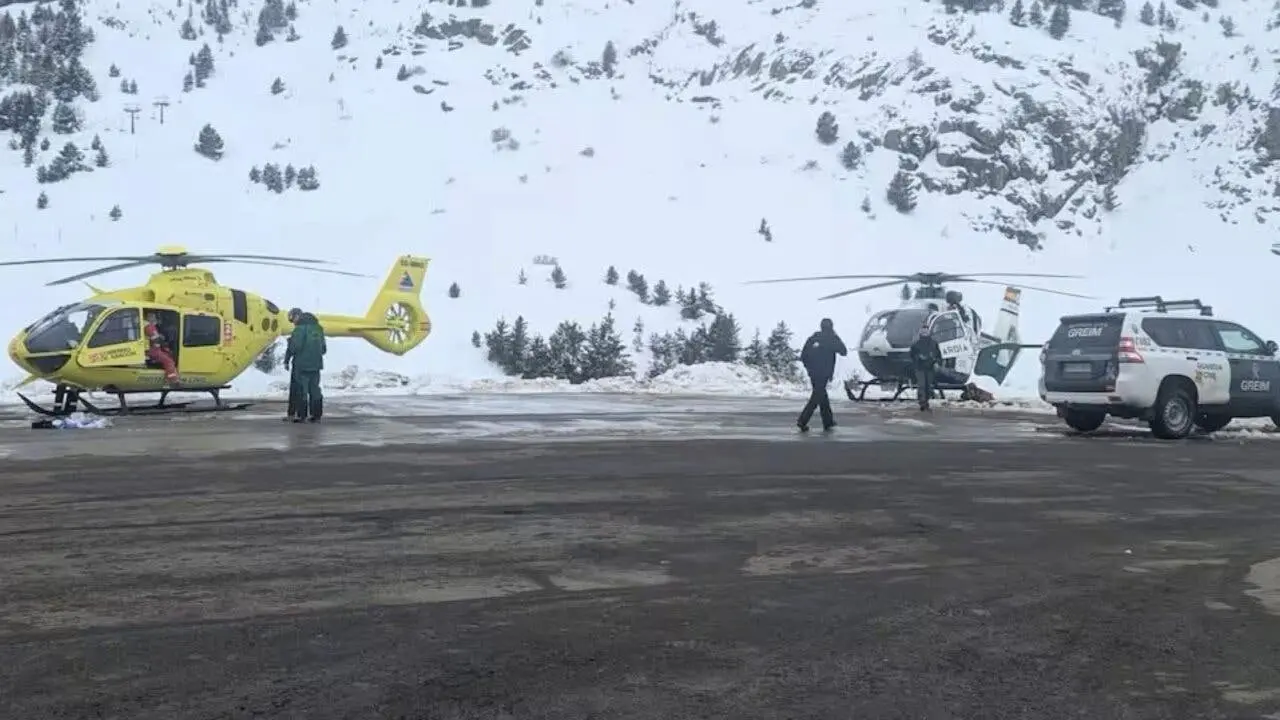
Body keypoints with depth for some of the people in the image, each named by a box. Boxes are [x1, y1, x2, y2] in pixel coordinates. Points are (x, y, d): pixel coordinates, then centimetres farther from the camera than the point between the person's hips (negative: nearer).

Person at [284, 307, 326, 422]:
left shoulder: (300, 328, -11)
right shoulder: (318, 328, 13)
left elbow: (294, 347, -17)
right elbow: (324, 349, 17)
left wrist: (286, 360, -3)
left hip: (302, 365, -7)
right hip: (316, 365, 7)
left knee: (301, 390, -1)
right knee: (315, 389, 9)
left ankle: (301, 415, 0)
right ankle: (316, 415, 9)